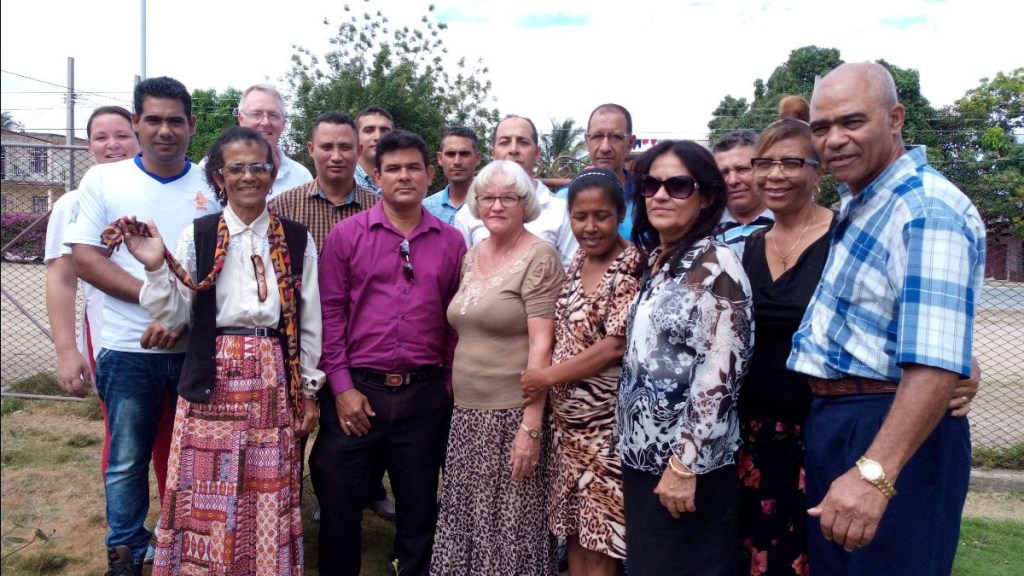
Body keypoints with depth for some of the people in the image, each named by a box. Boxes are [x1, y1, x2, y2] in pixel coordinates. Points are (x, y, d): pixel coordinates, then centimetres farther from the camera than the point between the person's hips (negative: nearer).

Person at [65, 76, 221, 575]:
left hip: (200, 346, 1)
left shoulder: (214, 185, 2)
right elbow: (84, 259, -3)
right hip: (129, 349, 0)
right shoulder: (103, 179, 2)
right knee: (126, 459, 11)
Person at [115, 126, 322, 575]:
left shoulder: (297, 240, 4)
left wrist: (309, 390, 6)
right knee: (207, 498, 5)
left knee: (270, 500, 8)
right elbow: (175, 317, 1)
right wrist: (156, 268, -14)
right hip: (213, 380, 0)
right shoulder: (197, 236, 1)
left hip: (275, 380, 1)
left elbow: (310, 321, 7)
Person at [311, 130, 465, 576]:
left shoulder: (451, 242, 5)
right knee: (339, 503, 10)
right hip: (356, 391, -1)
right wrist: (341, 387, -7)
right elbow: (330, 313, -3)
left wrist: (451, 383, 3)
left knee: (420, 507, 15)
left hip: (426, 395, 2)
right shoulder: (346, 234, 0)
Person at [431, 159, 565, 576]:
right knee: (468, 519, 15)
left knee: (511, 524, 3)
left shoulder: (539, 257, -10)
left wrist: (532, 424, -19)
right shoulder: (472, 256, 11)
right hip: (467, 411, 7)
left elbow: (541, 343, -16)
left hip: (512, 413, -7)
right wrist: (453, 390, 13)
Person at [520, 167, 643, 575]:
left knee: (599, 540, 4)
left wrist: (547, 377, -13)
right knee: (573, 528, 17)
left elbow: (617, 345, -20)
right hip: (567, 419, 7)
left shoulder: (632, 266, -14)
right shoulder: (577, 262, 8)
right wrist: (549, 385, 4)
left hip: (605, 423, -7)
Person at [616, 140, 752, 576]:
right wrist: (630, 444, 13)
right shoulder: (655, 261, 10)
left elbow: (720, 374, -20)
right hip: (642, 456, 8)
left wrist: (685, 464, -21)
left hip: (686, 463, -8)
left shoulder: (714, 265, -14)